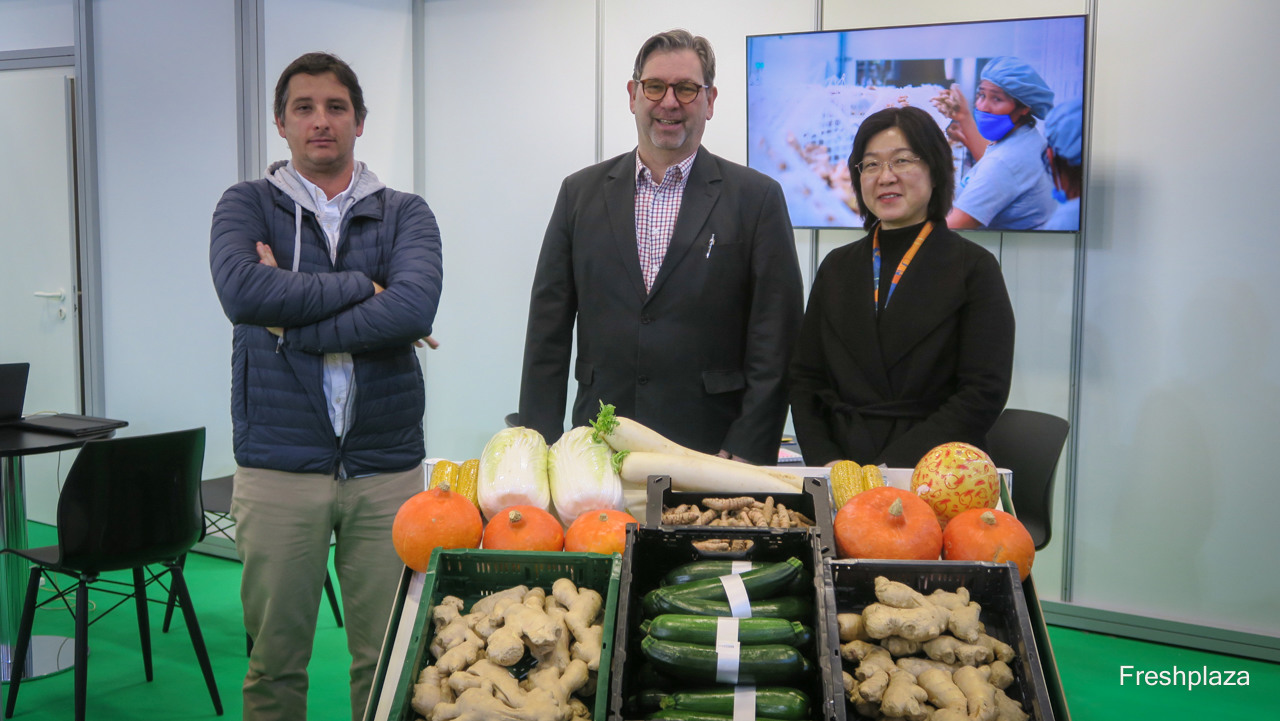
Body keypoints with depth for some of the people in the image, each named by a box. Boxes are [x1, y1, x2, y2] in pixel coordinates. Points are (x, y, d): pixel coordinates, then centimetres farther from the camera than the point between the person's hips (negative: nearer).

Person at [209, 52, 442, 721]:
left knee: (388, 661, 7)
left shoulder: (405, 213, 7)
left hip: (386, 467, 1)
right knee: (275, 663, 8)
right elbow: (241, 290, -15)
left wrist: (292, 320, -12)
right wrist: (362, 287, -10)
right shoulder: (248, 205, 6)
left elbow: (415, 308, -13)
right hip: (278, 467, 0)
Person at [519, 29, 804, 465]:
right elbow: (548, 330, 8)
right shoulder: (581, 192, 9)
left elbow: (774, 343, -2)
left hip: (711, 453, -2)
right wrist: (543, 445, 1)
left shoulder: (757, 198, 1)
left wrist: (744, 454, -9)